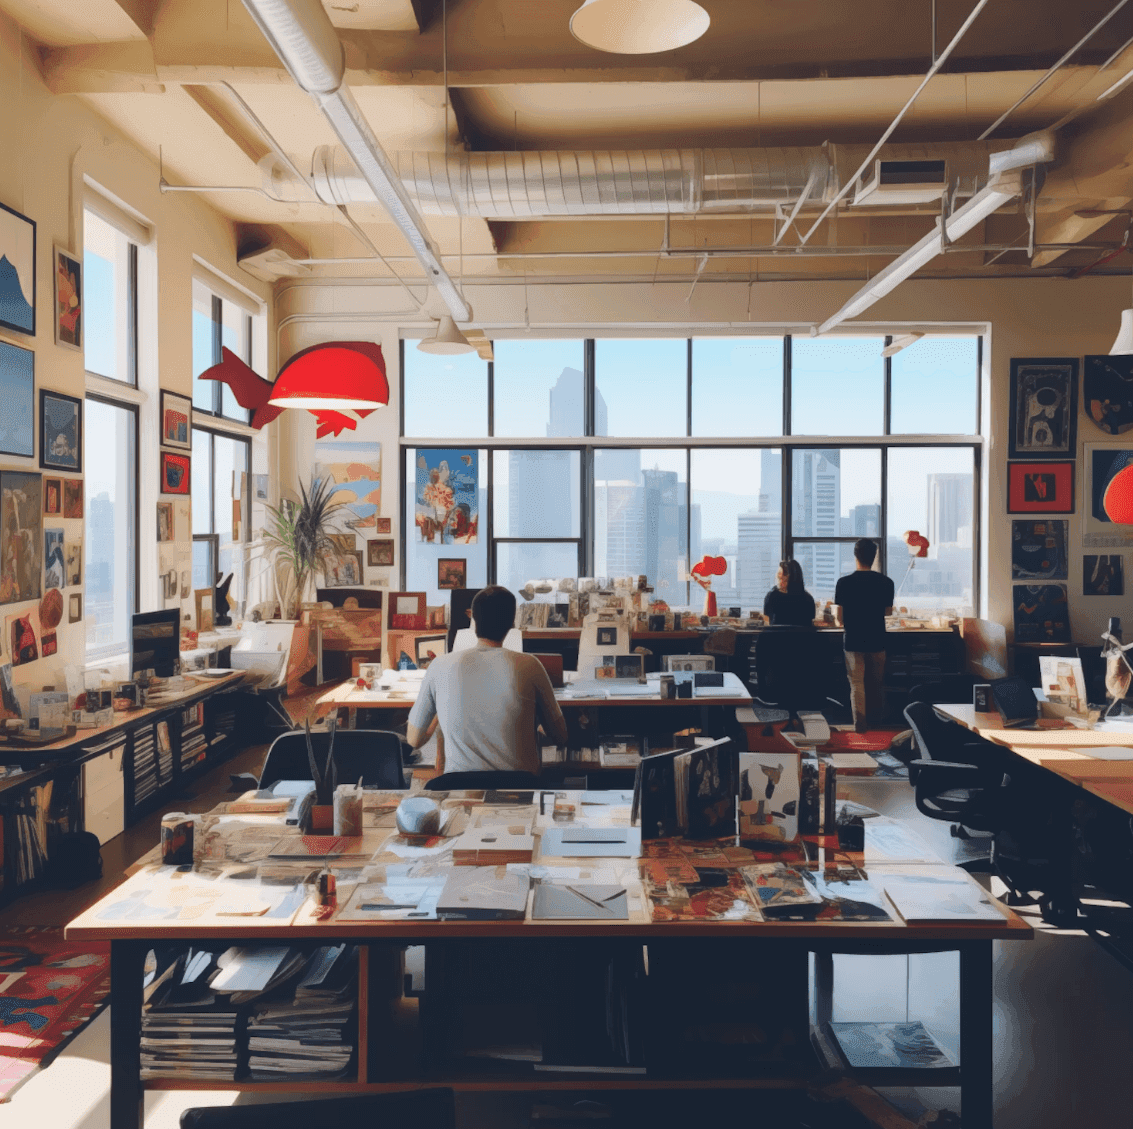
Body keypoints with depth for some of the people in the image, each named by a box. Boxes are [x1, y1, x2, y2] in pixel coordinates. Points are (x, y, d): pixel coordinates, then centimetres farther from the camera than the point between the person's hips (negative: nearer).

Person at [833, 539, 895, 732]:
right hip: (877, 640, 2)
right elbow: (888, 612, 5)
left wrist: (841, 622, 15)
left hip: (853, 640, -2)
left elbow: (839, 618, -7)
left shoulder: (844, 582, -12)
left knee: (857, 683, 6)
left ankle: (860, 724, 5)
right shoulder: (885, 582, -7)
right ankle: (876, 720, 29)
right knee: (876, 683, 17)